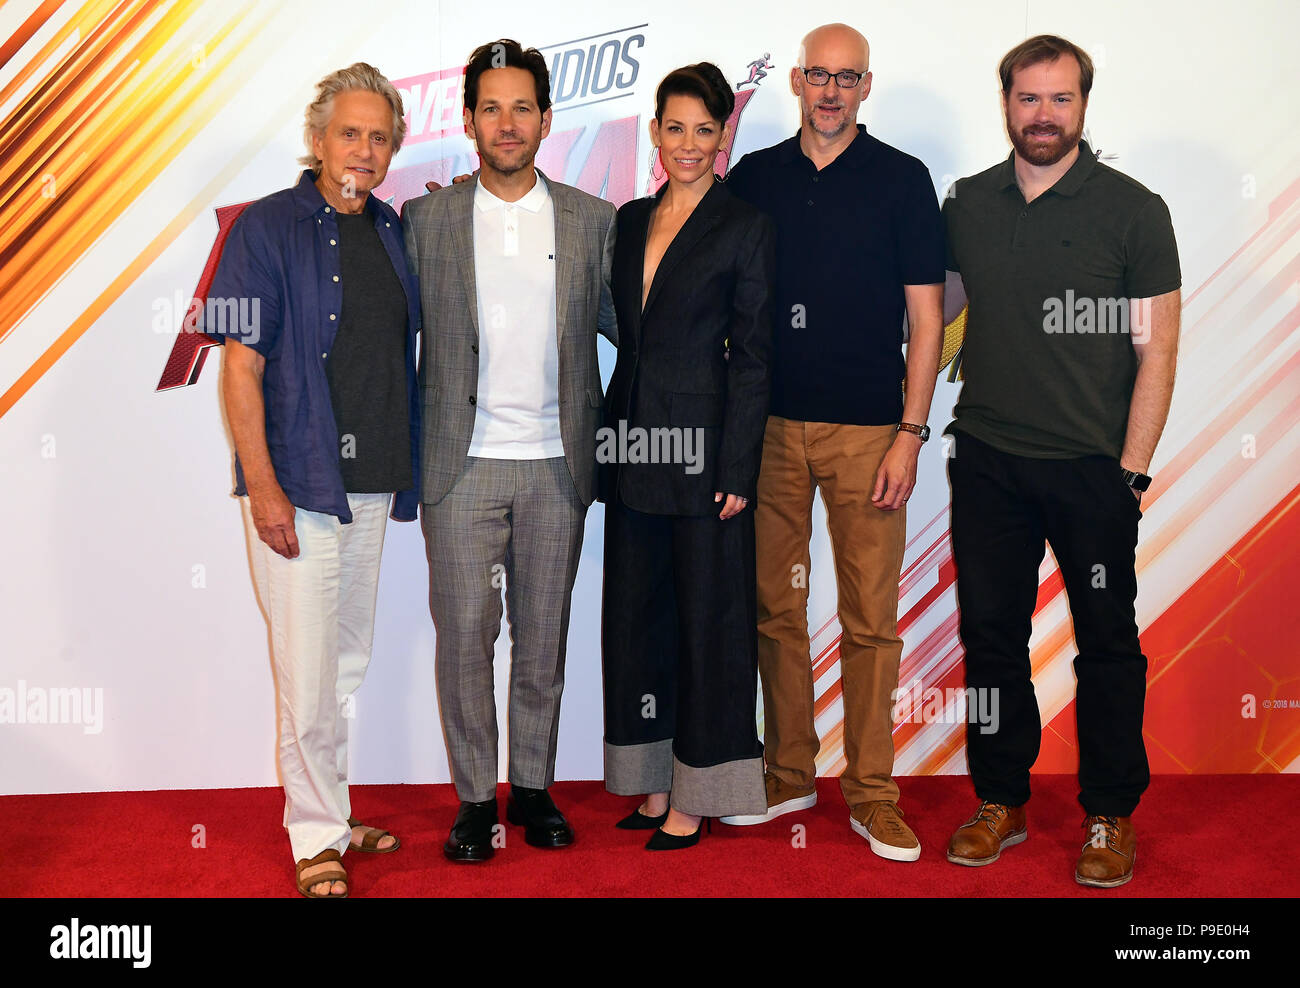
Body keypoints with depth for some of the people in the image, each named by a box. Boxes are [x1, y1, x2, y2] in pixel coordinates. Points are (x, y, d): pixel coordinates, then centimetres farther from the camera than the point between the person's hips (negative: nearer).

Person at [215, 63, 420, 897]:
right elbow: (241, 367, -9)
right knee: (309, 664, -2)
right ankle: (316, 837, 12)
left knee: (350, 658, 14)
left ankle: (333, 812, 29)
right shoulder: (268, 228, -5)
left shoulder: (394, 232, 11)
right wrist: (262, 485, -15)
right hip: (298, 482, -6)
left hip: (373, 482, 6)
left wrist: (405, 471, 9)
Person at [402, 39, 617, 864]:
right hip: (463, 463, -1)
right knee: (465, 635, 1)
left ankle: (535, 787, 24)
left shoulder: (592, 220, 6)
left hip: (555, 464, 1)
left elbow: (622, 323, 13)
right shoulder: (427, 218, 4)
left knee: (544, 637, 9)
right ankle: (475, 797, 16)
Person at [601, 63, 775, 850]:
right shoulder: (632, 221, 12)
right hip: (634, 440, 6)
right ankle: (653, 784, 25)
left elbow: (752, 358, -8)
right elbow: (625, 334, 14)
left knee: (706, 617, 3)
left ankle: (694, 800, 14)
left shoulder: (747, 228, -4)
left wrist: (737, 471, -13)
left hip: (704, 444, -6)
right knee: (638, 614, 11)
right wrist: (612, 435, 7)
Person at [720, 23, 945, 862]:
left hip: (867, 430, -2)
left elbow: (925, 315, 1)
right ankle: (789, 775, 23)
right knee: (776, 607, 9)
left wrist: (911, 432, -7)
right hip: (770, 424, 3)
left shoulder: (902, 179, 3)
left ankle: (871, 791, 12)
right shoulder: (755, 177, 10)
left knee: (871, 619, 0)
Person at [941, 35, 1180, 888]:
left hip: (1091, 465, -3)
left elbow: (1157, 349, -4)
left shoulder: (1132, 209, -3)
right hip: (986, 459, 3)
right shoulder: (966, 204, 7)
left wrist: (1131, 469, -10)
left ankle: (1110, 815, 22)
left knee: (1106, 641, 6)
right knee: (991, 633, 9)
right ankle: (1001, 800, 25)